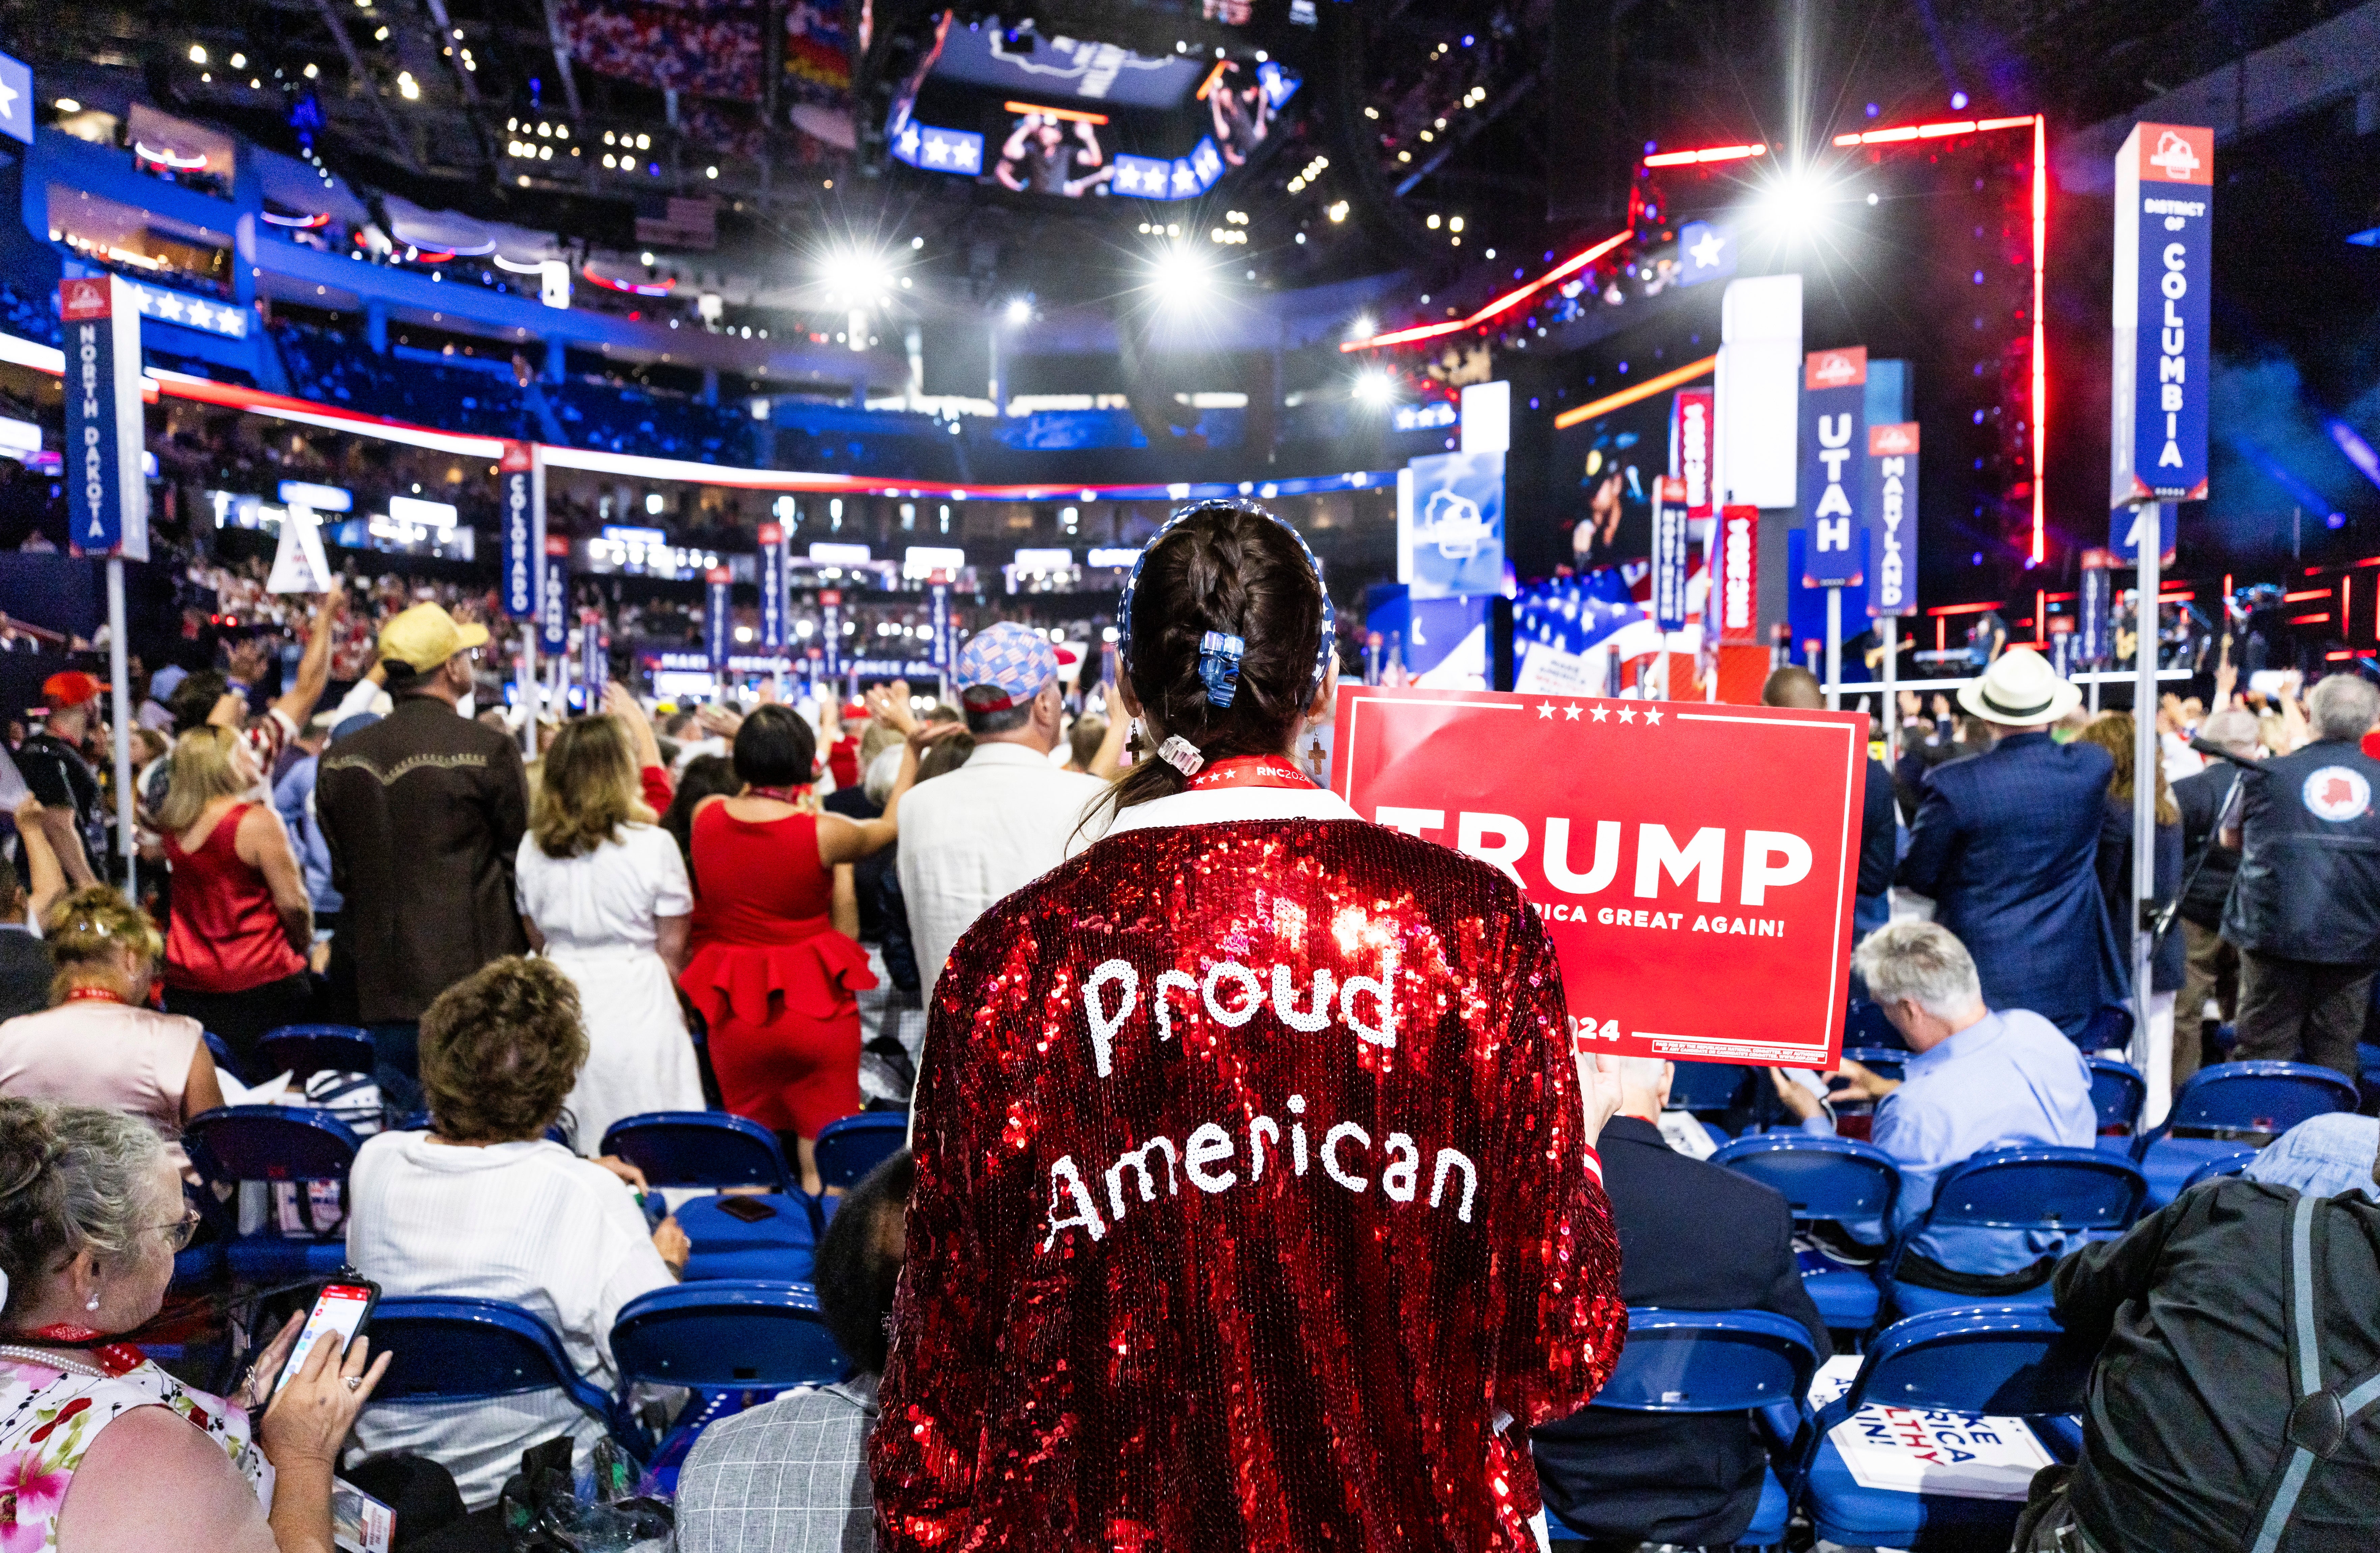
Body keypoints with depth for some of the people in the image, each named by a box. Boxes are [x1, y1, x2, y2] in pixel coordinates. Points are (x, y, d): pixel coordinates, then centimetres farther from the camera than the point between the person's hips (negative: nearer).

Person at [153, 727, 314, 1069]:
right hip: (259, 983, -6)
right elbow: (292, 903, -11)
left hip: (185, 985, 6)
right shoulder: (258, 821, -14)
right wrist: (304, 947, 4)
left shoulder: (174, 825, 4)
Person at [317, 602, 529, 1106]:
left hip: (384, 988, 5)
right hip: (474, 980, -5)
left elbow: (342, 874, 13)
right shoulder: (490, 750, -12)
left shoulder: (340, 758, 5)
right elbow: (522, 863, -5)